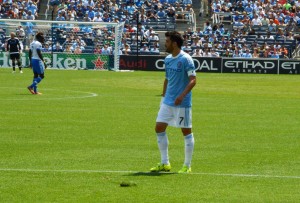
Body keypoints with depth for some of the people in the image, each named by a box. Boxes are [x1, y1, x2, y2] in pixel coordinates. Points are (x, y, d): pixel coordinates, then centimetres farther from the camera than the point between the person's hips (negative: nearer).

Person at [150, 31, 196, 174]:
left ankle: (187, 166, 8)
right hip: (168, 101, 8)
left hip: (182, 103, -8)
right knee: (159, 128, 4)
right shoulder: (168, 59, 10)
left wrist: (182, 95, -28)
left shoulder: (186, 59, -13)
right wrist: (163, 96, 19)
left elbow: (193, 80, -17)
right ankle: (164, 163, 13)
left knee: (186, 131, 1)